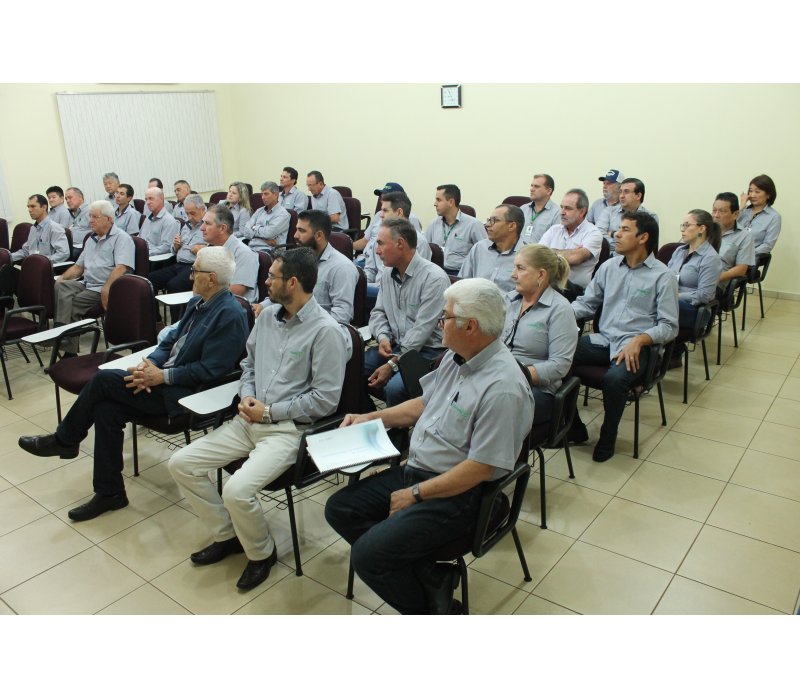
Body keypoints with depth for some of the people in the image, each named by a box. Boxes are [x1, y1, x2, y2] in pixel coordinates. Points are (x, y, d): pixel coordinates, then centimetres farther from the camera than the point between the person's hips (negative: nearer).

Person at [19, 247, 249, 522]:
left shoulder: (230, 315, -18)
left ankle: (64, 440, 14)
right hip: (164, 376, 9)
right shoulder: (198, 302, 12)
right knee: (105, 409, -9)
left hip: (185, 394, -9)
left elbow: (210, 370, -20)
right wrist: (150, 362, -3)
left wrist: (162, 376, -18)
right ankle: (110, 493, 4)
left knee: (103, 379, -12)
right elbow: (171, 340, 17)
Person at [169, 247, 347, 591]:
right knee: (181, 464, 1)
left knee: (237, 490, -26)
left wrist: (270, 411, -14)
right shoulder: (267, 316, 9)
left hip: (289, 428, -8)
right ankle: (226, 535, 19)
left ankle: (262, 553, 6)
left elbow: (325, 398, -16)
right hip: (250, 420, 8)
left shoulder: (325, 330, -14)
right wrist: (246, 396, 0)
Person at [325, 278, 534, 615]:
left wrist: (415, 495, -17)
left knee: (367, 555, -18)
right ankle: (426, 574, 3)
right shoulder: (456, 356, 2)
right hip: (415, 470, 9)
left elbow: (480, 468, -23)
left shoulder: (502, 388, -25)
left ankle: (428, 609, 9)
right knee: (339, 509, 4)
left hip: (457, 494, -9)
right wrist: (372, 417, 13)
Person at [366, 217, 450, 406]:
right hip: (394, 346, 7)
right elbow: (378, 312, 16)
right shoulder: (387, 274, 8)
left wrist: (393, 364, -20)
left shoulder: (434, 278, -17)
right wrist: (383, 337, -7)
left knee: (394, 387, -32)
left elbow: (422, 329, -20)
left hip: (427, 350, -7)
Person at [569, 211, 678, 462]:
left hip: (635, 347, -4)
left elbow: (669, 326, -4)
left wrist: (639, 340, -22)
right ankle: (574, 429, -4)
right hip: (602, 340, 5)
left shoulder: (662, 276, 0)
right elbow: (586, 303, 16)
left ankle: (607, 438, -6)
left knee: (614, 378, -36)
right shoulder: (609, 266, 14)